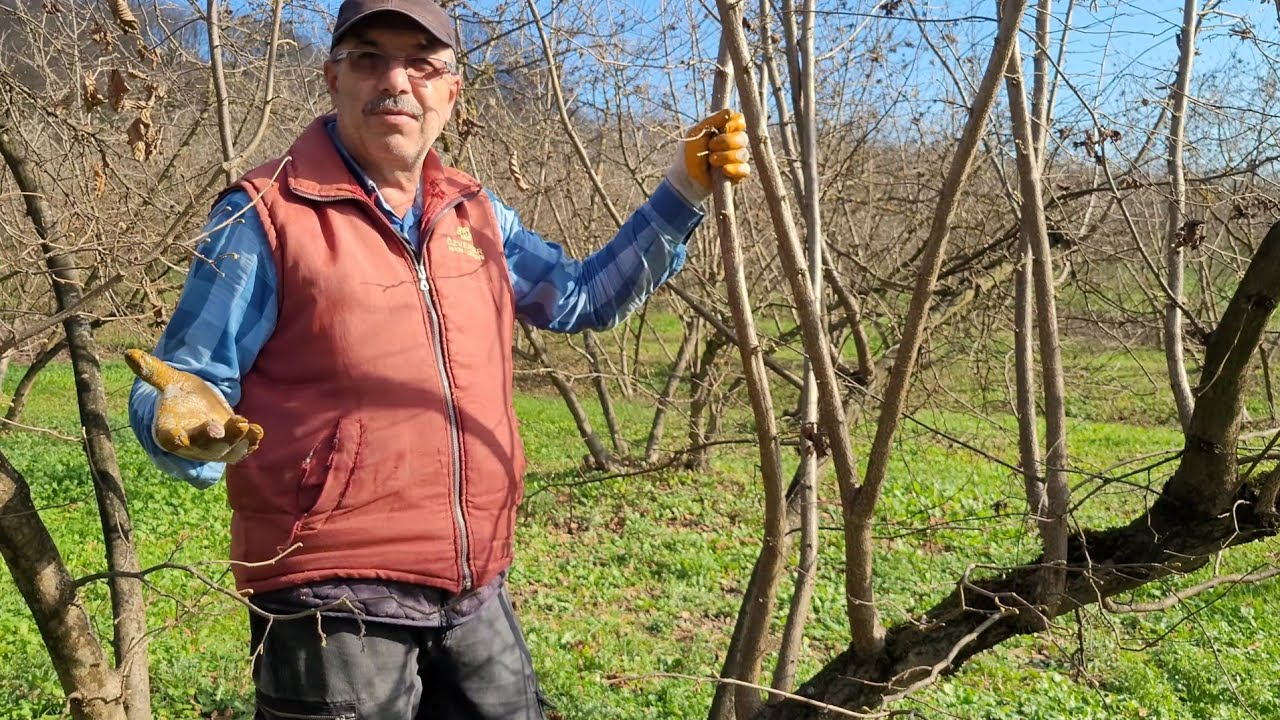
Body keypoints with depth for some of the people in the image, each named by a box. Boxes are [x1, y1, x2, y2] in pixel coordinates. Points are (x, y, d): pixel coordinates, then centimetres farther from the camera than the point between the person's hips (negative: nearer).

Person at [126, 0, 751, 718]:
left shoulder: (475, 213, 9)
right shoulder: (266, 214, -8)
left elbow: (583, 297, 22)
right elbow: (180, 389, -6)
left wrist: (685, 190, 14)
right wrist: (185, 425, -30)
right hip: (334, 598, -5)